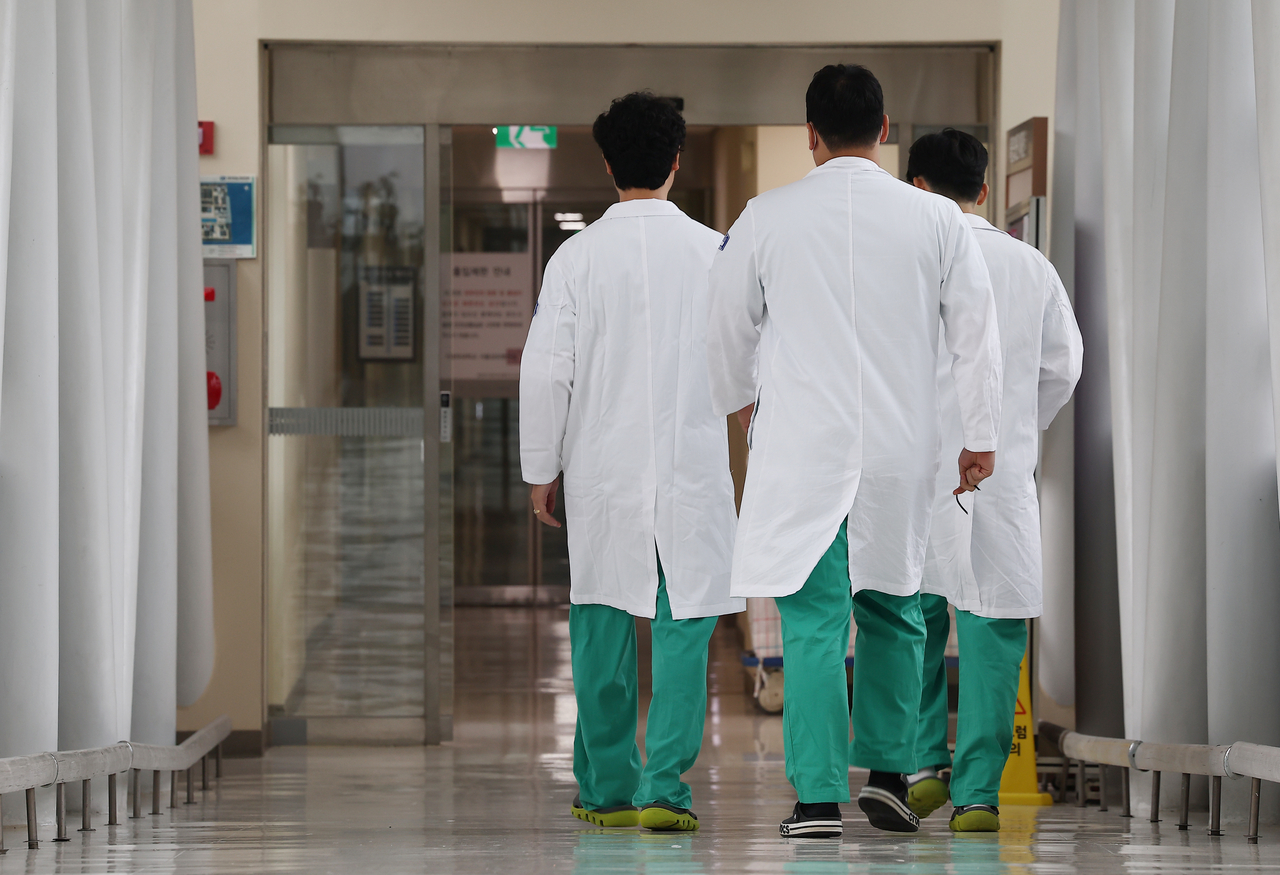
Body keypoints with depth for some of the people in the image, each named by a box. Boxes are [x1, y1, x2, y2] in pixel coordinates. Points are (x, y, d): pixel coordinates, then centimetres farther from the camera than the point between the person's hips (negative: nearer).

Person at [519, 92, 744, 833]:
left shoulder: (578, 256, -5)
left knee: (602, 625, 11)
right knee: (685, 625, 1)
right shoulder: (713, 252, -4)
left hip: (601, 470, 1)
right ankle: (664, 784, -9)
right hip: (692, 466, -1)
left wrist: (541, 468, 4)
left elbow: (545, 371, -5)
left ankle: (607, 787, 18)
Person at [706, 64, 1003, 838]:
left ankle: (819, 796, -2)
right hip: (900, 448, 1)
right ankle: (887, 771, 15)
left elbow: (729, 328, 10)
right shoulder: (937, 220, -2)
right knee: (892, 610, 18)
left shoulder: (767, 217, -3)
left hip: (801, 447, -1)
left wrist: (741, 400, 29)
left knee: (813, 620, 1)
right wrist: (983, 438, 12)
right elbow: (978, 332, 2)